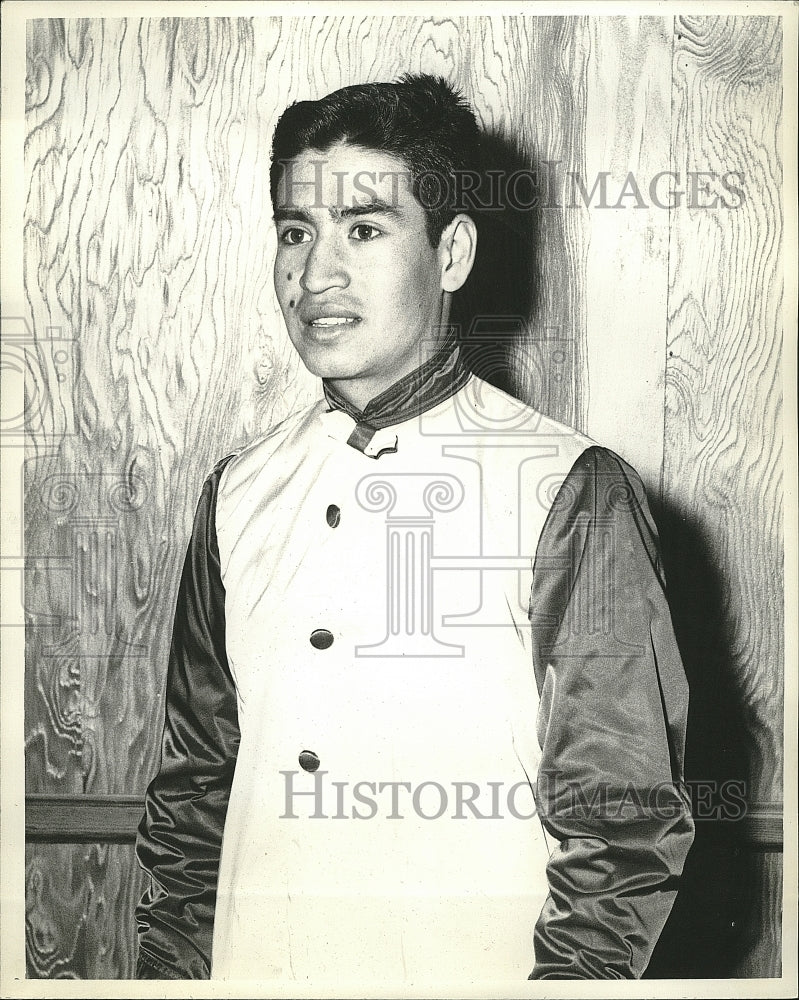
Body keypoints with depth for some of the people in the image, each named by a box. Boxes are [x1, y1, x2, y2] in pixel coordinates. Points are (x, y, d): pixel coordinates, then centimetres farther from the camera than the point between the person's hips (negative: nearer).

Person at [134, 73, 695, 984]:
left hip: (473, 972, -3)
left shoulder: (572, 494, -14)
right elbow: (192, 789, 6)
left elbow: (625, 823, -12)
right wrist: (168, 969, 0)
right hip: (249, 970, 4)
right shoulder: (239, 492, 0)